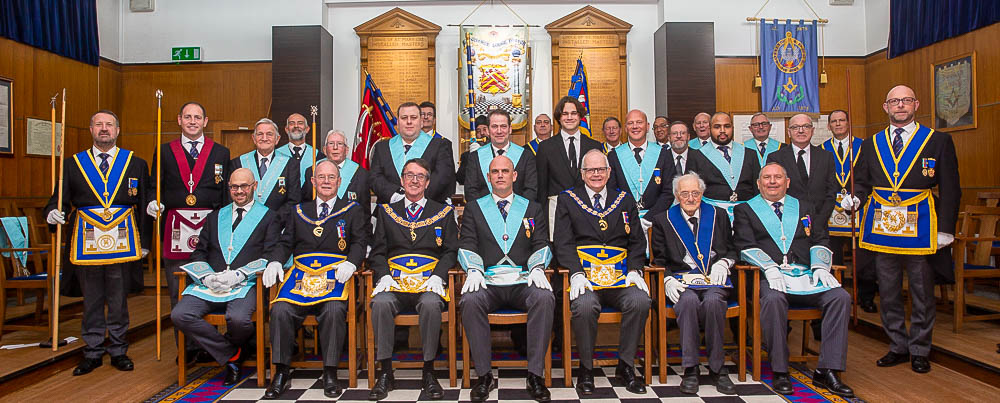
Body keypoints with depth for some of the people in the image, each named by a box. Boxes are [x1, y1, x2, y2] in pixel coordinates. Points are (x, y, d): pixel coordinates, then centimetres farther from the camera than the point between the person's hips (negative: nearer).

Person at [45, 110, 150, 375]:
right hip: (86, 240, 1)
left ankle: (118, 351, 19)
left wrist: (145, 241, 2)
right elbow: (60, 198, 9)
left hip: (122, 239, -1)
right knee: (91, 300, 9)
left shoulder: (136, 164, 6)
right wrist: (53, 212, -15)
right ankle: (93, 352, 21)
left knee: (118, 299, 7)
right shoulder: (72, 164, 9)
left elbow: (145, 204, 6)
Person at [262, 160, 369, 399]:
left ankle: (330, 374, -18)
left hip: (335, 275, -2)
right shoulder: (299, 211, 24)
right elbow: (285, 243, 19)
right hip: (301, 274, 3)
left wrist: (351, 263, -15)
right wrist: (275, 262, -2)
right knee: (280, 310, -24)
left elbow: (360, 243, 5)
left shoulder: (353, 211, 16)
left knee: (334, 310, -31)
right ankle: (281, 373, -9)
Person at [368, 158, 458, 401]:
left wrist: (438, 276, -10)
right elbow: (378, 251, 13)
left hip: (428, 281, -1)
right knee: (380, 303, -31)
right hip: (394, 280, 1)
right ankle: (385, 372, -17)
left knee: (432, 304, -34)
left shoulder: (443, 212, 16)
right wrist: (384, 275, -7)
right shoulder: (387, 211, 19)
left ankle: (428, 372, -18)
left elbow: (450, 250, 8)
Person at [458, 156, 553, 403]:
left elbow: (541, 246, 9)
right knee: (470, 301, -33)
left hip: (523, 281, 0)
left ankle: (535, 375, -22)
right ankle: (484, 375, -19)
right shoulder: (474, 208, 17)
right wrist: (474, 271, -13)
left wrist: (537, 269, -12)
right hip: (488, 282, 0)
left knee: (544, 298, -32)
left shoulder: (533, 209, 18)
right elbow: (467, 246, 7)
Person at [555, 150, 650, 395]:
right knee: (585, 306, -33)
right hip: (584, 275, -2)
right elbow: (563, 243, 2)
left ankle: (625, 367, -7)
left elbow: (637, 241, 15)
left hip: (620, 274, 3)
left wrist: (635, 271, -3)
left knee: (640, 301, -28)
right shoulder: (567, 200, 12)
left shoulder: (625, 200, 20)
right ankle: (585, 369, -9)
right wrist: (576, 273, -14)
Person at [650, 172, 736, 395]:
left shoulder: (718, 215, 16)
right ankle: (690, 369, -24)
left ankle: (717, 368, -17)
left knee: (713, 301, -33)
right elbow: (659, 260, 10)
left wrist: (723, 263, -2)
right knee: (689, 301, -35)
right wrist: (668, 280, -9)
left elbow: (732, 250, 20)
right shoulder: (662, 220, 11)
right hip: (682, 280, -1)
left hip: (714, 278, 1)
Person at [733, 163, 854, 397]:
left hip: (806, 274, 4)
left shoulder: (805, 208, 25)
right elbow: (746, 246, 0)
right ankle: (780, 372, -23)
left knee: (840, 297, -23)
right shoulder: (745, 210, 13)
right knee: (773, 299, -36)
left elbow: (821, 240, 16)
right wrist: (770, 268, -16)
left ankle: (827, 370, -17)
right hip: (771, 275, -4)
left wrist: (820, 266, -4)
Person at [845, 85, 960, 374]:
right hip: (882, 225, 3)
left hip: (920, 225, -2)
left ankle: (919, 351, 19)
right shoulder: (871, 144, 11)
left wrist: (945, 228, -5)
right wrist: (855, 198, -10)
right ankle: (898, 347, 22)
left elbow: (950, 188, 1)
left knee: (922, 292, 6)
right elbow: (862, 181, 13)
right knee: (888, 292, 9)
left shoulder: (938, 141, 3)